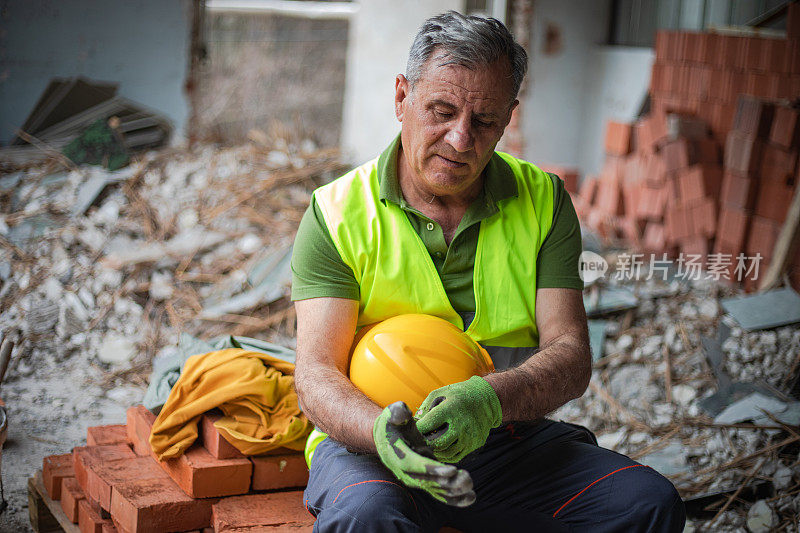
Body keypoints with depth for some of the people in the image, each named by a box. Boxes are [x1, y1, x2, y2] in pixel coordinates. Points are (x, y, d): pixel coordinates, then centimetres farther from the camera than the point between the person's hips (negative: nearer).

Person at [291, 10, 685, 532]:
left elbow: (571, 356, -5)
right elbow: (317, 376, -11)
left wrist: (492, 398, -28)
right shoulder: (337, 212, -4)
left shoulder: (543, 201, 4)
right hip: (370, 443, -3)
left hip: (511, 440, 4)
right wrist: (382, 430, -35)